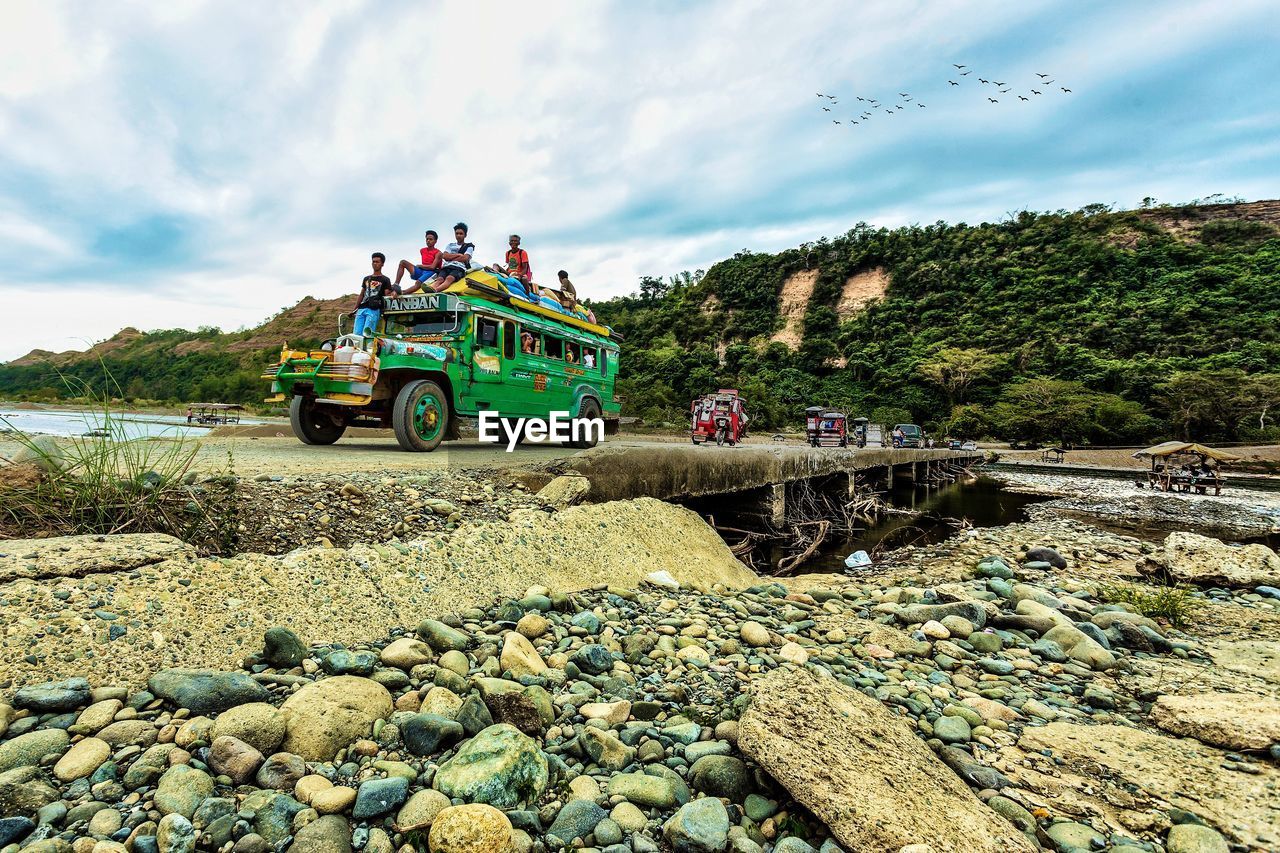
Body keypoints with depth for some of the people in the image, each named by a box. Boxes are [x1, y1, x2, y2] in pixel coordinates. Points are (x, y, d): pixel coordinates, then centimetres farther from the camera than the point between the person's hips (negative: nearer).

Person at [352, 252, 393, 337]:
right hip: (361, 309, 5)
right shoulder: (366, 278, 26)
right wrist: (354, 309, 18)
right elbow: (361, 295, 25)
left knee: (366, 334, -18)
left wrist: (393, 293, -20)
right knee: (356, 333, -6)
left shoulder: (385, 280, 10)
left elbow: (387, 296, 3)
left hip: (374, 310, -5)